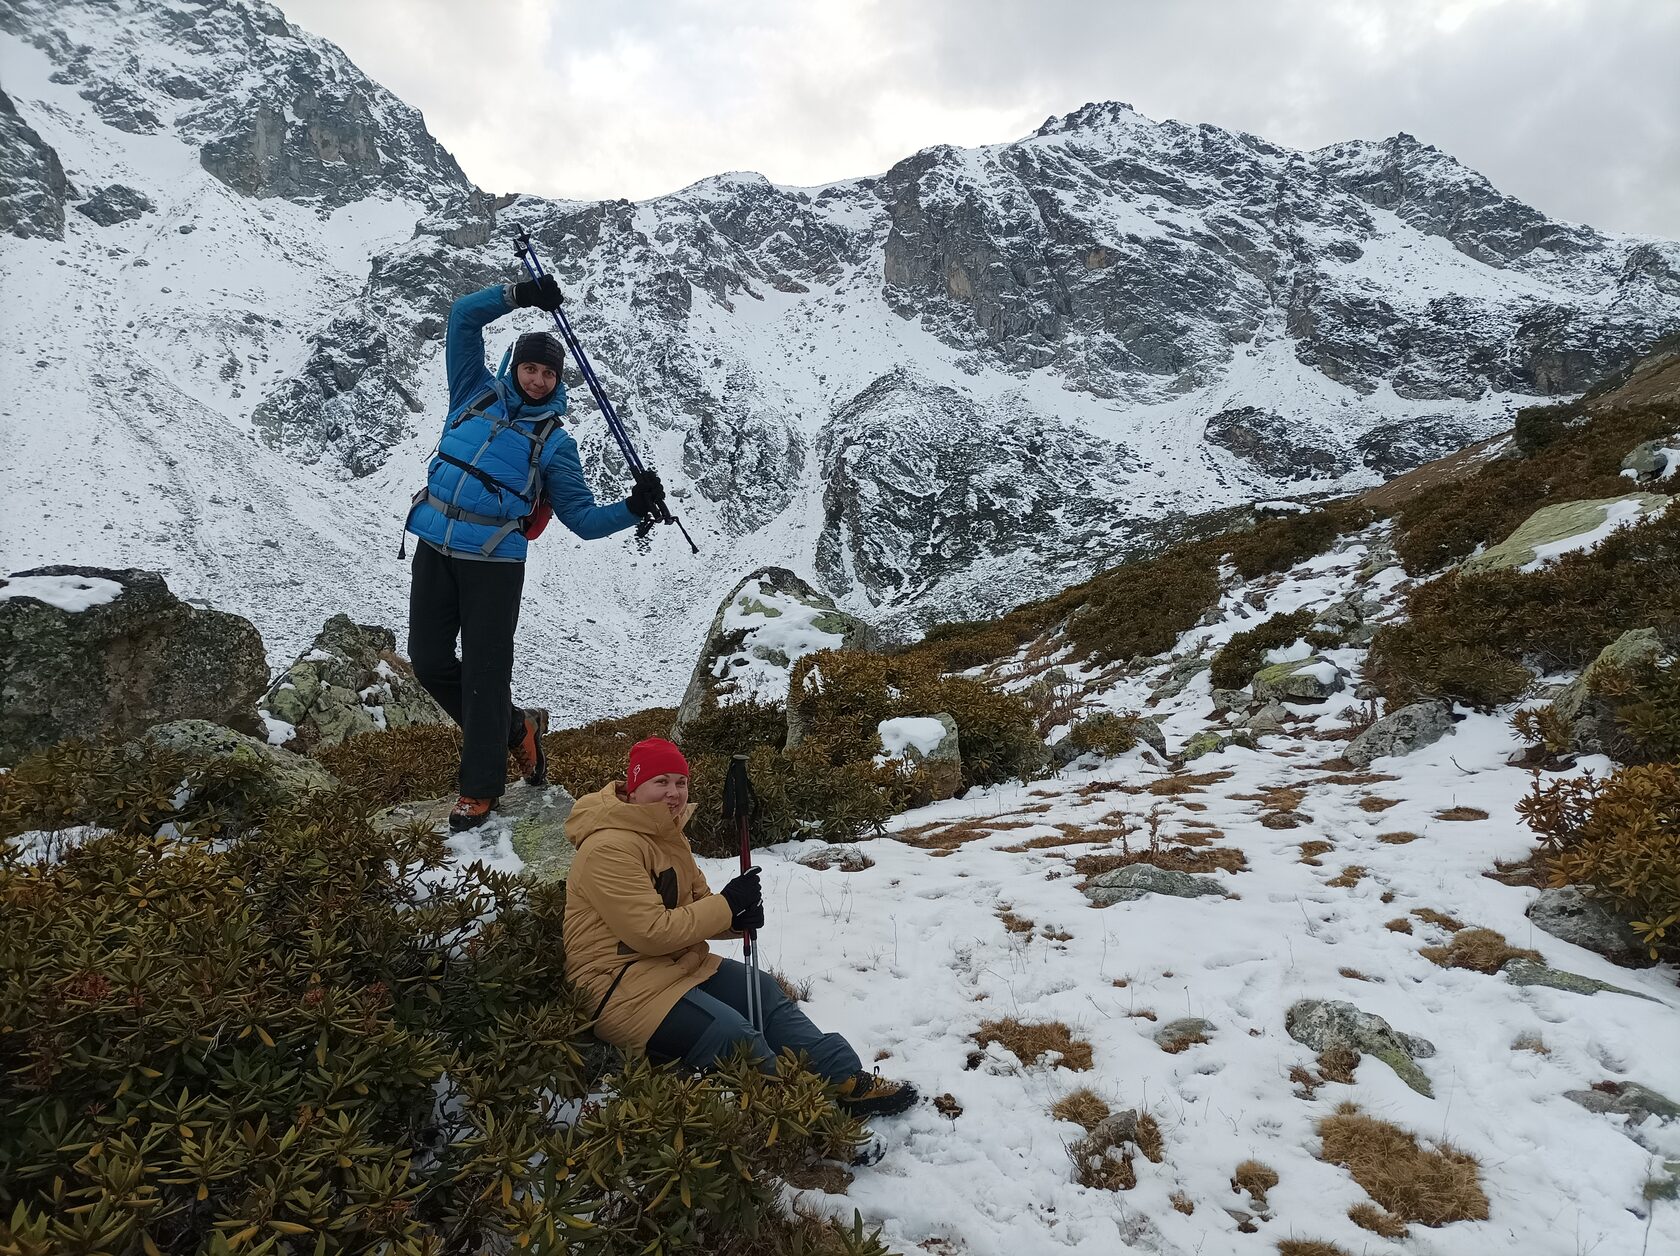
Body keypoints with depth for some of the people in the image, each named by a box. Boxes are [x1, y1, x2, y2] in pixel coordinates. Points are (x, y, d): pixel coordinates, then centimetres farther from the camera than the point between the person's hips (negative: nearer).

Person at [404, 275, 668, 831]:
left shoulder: (554, 442, 5)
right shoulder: (477, 393, 13)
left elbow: (583, 519, 2)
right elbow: (464, 317, 8)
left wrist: (633, 508, -13)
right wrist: (519, 294, -1)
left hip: (494, 562, -3)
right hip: (434, 548, 4)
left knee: (485, 672, -1)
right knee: (429, 663, 7)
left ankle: (479, 790, 12)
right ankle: (517, 729, 27)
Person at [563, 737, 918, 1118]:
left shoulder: (668, 834, 11)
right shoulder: (610, 848, -21)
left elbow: (696, 905, 11)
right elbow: (651, 932, -25)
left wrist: (736, 918, -12)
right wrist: (727, 905, -19)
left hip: (678, 964, 10)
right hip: (620, 985, -10)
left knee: (765, 994, 4)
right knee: (732, 1033, -24)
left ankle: (847, 1079, 8)